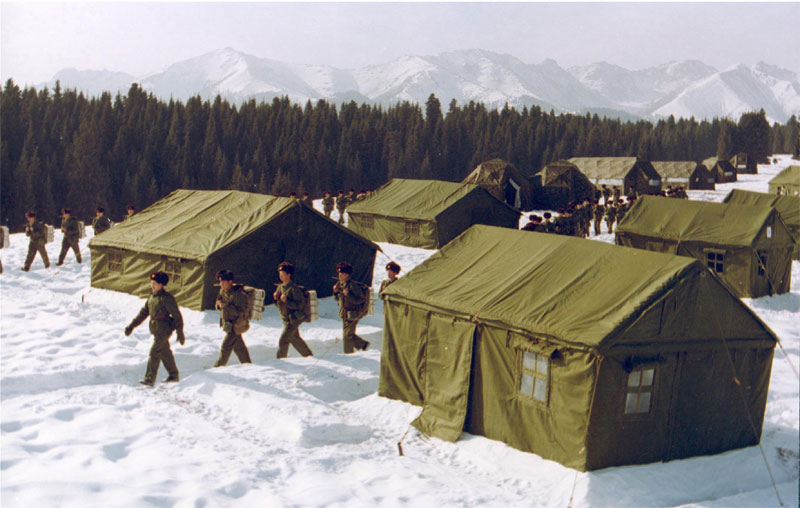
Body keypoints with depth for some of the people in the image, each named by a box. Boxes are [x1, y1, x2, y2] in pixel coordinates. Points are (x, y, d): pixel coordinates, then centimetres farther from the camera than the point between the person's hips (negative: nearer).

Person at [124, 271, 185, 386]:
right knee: (165, 353, 16)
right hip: (156, 330, 9)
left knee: (154, 353, -12)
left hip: (164, 329, -8)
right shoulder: (151, 298, 12)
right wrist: (132, 325, 12)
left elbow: (177, 315, -11)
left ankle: (149, 379, -10)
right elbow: (143, 313, 18)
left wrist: (180, 333, -12)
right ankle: (174, 375, 27)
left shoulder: (166, 298, -13)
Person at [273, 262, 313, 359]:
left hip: (294, 319, -9)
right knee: (295, 339, 18)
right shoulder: (280, 287, 8)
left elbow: (300, 304, -19)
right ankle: (309, 355, 33)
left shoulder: (294, 288, -17)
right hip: (285, 319, 9)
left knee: (283, 340, -13)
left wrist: (286, 301, -28)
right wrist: (276, 299, -7)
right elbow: (278, 305, 14)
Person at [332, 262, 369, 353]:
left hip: (352, 314, -8)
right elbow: (338, 299, 17)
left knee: (347, 335, -3)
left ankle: (348, 353, 9)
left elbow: (360, 300, -20)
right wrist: (335, 291, -2)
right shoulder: (340, 284, 6)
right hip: (344, 313, 8)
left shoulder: (353, 285, -18)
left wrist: (348, 295, -29)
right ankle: (363, 344, 31)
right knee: (349, 334, 16)